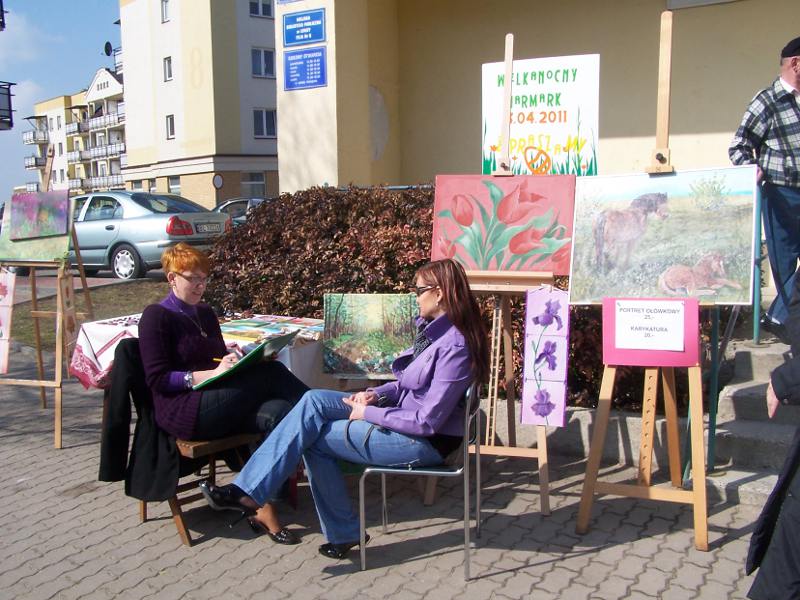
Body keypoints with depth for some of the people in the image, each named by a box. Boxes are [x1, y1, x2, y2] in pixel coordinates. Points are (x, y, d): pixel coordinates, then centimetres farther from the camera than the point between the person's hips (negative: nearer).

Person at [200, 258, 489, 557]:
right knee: (314, 401, -9)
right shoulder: (433, 329, 6)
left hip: (425, 441, -8)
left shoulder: (455, 346, -23)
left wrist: (368, 413, -16)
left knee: (313, 437, -10)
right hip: (403, 413, 9)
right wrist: (376, 394, -2)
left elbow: (427, 422, -24)